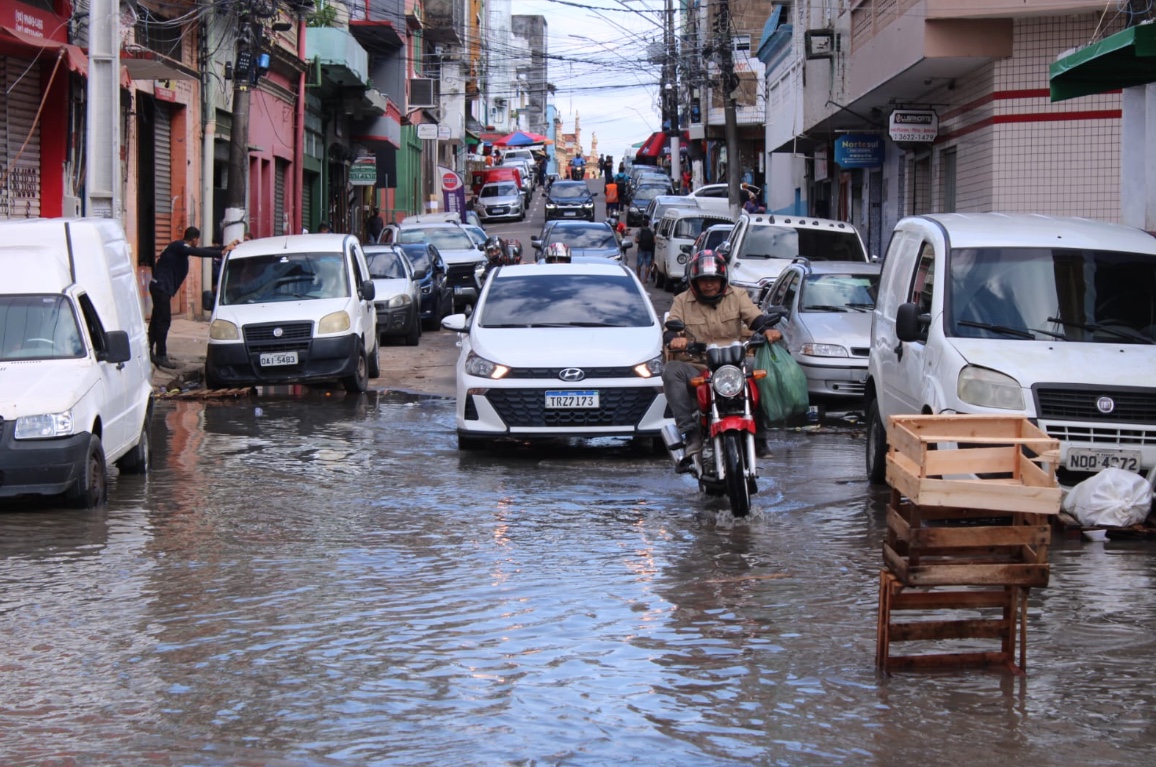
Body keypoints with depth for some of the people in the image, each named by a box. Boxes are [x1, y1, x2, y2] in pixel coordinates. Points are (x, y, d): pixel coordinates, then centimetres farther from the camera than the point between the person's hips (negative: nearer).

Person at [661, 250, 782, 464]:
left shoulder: (737, 296, 14)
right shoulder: (682, 301, 12)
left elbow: (756, 318, 0)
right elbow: (669, 332, 0)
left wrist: (769, 329, -24)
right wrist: (674, 339, -26)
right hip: (697, 370, 0)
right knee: (671, 371, -33)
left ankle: (757, 431, -14)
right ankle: (691, 434, -36)